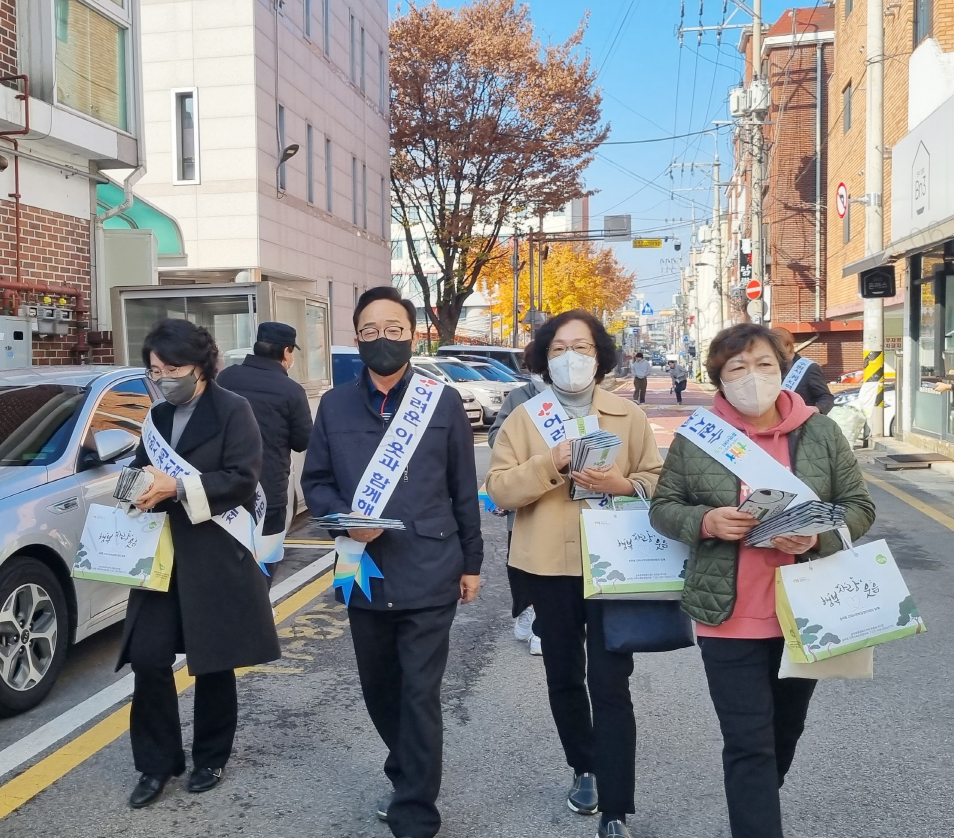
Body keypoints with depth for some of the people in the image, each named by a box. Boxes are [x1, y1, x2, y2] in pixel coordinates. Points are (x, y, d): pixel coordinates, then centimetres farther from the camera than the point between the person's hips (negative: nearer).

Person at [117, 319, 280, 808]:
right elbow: (144, 471, 19)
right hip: (164, 555, 6)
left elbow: (243, 477, -16)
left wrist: (176, 488, -24)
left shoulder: (232, 410, -7)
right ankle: (157, 763, 15)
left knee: (213, 662, 7)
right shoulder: (158, 417, 15)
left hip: (216, 557, -5)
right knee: (148, 657, -1)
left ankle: (210, 759, 26)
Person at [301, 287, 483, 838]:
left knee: (419, 696, -1)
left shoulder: (444, 402, 1)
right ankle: (411, 781, 41)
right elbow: (316, 481, 8)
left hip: (429, 575, -3)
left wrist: (471, 562, 5)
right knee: (380, 691, 17)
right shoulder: (334, 406, 5)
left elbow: (464, 490, 4)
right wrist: (345, 519, -12)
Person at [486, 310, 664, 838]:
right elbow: (499, 489, -7)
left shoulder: (629, 417, 3)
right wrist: (551, 462, -21)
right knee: (563, 679, 16)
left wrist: (621, 485, -19)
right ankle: (584, 770, 38)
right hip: (547, 567, 2)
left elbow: (656, 481, 2)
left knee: (610, 685, -4)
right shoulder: (523, 419, 2)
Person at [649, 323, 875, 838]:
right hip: (730, 618, -3)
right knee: (749, 743, -2)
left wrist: (819, 536, -18)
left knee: (786, 729, 22)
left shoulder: (821, 433, 0)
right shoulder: (696, 437, -4)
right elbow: (662, 509, 1)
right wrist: (705, 521, -20)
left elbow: (858, 507, 3)